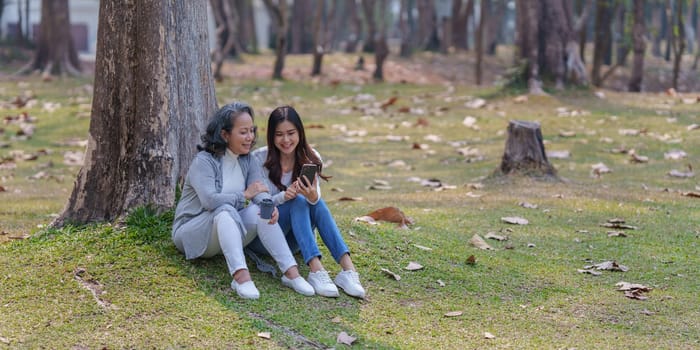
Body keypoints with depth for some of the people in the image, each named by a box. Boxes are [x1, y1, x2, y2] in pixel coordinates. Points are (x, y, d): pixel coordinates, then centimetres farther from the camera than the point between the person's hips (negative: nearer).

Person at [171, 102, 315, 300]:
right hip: (191, 234, -6)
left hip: (228, 230, 6)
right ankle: (240, 275, -52)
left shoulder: (247, 160, 5)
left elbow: (260, 191, -11)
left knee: (261, 210, -22)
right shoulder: (204, 161, -15)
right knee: (225, 210, -36)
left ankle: (291, 272, -33)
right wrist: (245, 195, -19)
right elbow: (209, 200, -31)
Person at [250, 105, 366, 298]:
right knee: (298, 201, -30)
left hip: (294, 237, 3)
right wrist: (284, 196, -34)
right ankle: (316, 270, -47)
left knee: (315, 202, -29)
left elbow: (316, 197, -16)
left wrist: (313, 197, -41)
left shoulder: (311, 159, -2)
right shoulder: (259, 159, -11)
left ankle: (348, 269, -44)